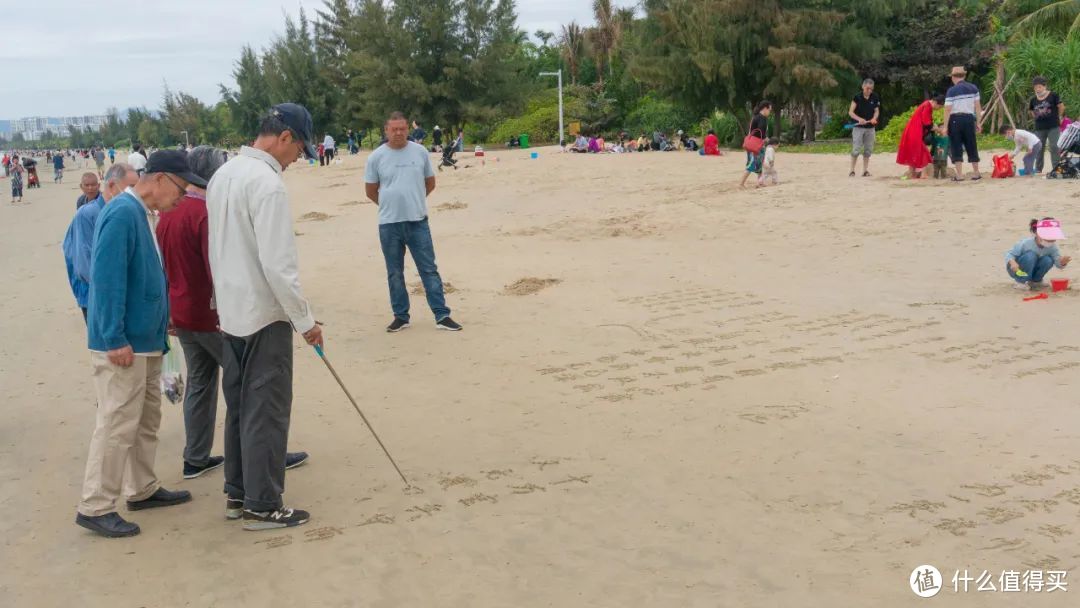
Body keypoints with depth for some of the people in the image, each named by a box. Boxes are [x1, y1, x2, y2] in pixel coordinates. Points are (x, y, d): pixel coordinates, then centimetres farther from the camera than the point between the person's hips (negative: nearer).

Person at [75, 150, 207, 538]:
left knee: (146, 420, 17)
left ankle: (142, 489, 30)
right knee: (117, 425, -4)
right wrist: (115, 339, -23)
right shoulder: (123, 213, -17)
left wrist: (159, 321, 23)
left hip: (145, 341, 10)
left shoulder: (139, 214, 13)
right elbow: (107, 278, -23)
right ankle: (95, 508, 5)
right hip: (123, 344, -10)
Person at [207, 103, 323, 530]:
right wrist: (304, 320, -15)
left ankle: (236, 495, 26)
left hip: (231, 313, 9)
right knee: (267, 412, 0)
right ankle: (262, 506, 8)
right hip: (264, 317, -9)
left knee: (239, 407, 16)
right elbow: (278, 264, -22)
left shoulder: (223, 175, 9)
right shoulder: (267, 183, -20)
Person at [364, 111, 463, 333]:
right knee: (395, 273, 8)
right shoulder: (376, 157, -1)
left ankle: (442, 316, 4)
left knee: (429, 269, 1)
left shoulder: (420, 152, 1)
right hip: (389, 224, 0)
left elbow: (430, 183, 13)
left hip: (418, 221, 0)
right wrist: (391, 205, 12)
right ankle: (401, 316, 19)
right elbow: (370, 190, 8)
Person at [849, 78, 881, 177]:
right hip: (858, 127, -3)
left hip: (870, 127, 4)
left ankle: (865, 170, 13)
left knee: (868, 150, 7)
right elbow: (850, 112, -9)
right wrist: (859, 119, -27)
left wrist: (874, 118, -16)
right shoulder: (857, 97, -8)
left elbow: (877, 110, 7)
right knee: (856, 149, -7)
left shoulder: (875, 97, 0)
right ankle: (852, 170, -1)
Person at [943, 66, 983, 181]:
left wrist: (945, 126, -6)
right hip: (969, 118, 3)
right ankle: (976, 173, 16)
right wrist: (978, 122, 10)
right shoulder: (973, 88, 6)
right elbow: (978, 106, 5)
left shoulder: (951, 91, -6)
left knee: (957, 147, 1)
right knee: (971, 146, 12)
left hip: (955, 119, -3)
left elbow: (948, 109, -10)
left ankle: (959, 175, -2)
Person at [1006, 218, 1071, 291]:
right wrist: (1012, 262, -44)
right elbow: (1009, 254, -22)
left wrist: (1062, 262, -38)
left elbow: (1058, 263, -13)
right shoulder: (1026, 243, -26)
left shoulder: (1052, 247, -12)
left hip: (1032, 271, 4)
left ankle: (1035, 280, 2)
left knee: (1048, 260, -24)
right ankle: (1021, 282, -17)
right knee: (1030, 256, -33)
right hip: (1017, 270, -4)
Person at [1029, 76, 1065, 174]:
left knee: (1054, 147, -7)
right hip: (1039, 128, 4)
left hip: (1053, 127, -4)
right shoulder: (1033, 99, 6)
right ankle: (1038, 169, 17)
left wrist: (1058, 117, 8)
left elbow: (1061, 107, 0)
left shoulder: (1053, 96, -6)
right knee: (1039, 148, 9)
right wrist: (1038, 118, 7)